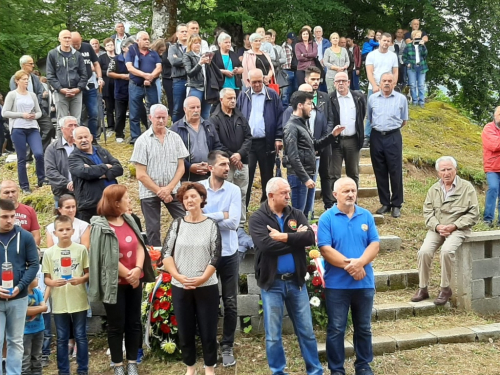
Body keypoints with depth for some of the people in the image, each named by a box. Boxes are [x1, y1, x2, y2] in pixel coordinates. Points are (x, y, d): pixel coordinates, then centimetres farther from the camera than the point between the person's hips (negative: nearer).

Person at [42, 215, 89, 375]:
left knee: (80, 337, 8)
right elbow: (46, 278, 3)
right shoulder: (49, 253, -1)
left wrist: (81, 279, -17)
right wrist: (53, 282, -18)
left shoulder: (81, 249, -3)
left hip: (79, 301, -1)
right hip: (59, 303, 1)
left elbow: (88, 273, 3)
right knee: (62, 339, 10)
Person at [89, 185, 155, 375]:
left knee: (134, 322, 11)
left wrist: (138, 269, -15)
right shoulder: (100, 226, -14)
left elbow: (139, 247, 1)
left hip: (134, 280, 6)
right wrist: (128, 275, -12)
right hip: (115, 283, -6)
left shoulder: (130, 220, 5)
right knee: (116, 325, 6)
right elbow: (108, 258, -16)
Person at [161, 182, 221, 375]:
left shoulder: (211, 224, 0)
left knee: (208, 330, 5)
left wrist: (201, 279, -17)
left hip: (207, 286, -1)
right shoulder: (177, 224, 3)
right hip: (180, 287, 2)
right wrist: (178, 276, -15)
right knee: (185, 330, 10)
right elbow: (166, 253, -2)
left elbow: (215, 256, -6)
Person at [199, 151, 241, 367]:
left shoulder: (234, 190, -5)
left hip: (229, 254, 0)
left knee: (230, 303, 7)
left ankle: (227, 347, 20)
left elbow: (234, 222, -16)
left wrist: (207, 217, -13)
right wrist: (221, 216, -16)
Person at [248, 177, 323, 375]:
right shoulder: (257, 218, -6)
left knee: (306, 331, 11)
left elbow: (310, 237, -11)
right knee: (273, 335, 6)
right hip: (272, 283, -3)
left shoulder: (296, 214, 6)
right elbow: (267, 245, -22)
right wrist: (296, 239, -13)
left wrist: (284, 237, -19)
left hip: (296, 281, 3)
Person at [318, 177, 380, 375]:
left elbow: (375, 244, -1)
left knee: (364, 328, 14)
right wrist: (348, 264, -18)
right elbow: (325, 249, -12)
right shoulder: (327, 218, -5)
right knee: (336, 329, 5)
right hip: (337, 283, -3)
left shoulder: (366, 216, 5)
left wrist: (360, 263, -17)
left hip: (364, 282, 3)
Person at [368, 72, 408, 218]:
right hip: (376, 137, 2)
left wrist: (392, 128, 7)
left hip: (393, 137, -2)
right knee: (380, 172, 6)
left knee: (395, 172, -3)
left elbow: (404, 121, 11)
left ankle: (396, 205, 6)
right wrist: (379, 127, 11)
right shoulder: (372, 98, 9)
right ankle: (385, 203, 16)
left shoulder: (401, 99, 4)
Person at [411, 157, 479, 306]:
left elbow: (473, 214, -4)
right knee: (424, 251, -20)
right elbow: (427, 211, 8)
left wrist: (454, 226, -14)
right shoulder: (434, 189, 11)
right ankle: (423, 289, -4)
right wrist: (437, 226, -11)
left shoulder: (467, 187, -1)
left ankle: (445, 289, -13)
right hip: (436, 228, 4)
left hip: (458, 229, -4)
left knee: (446, 250, -31)